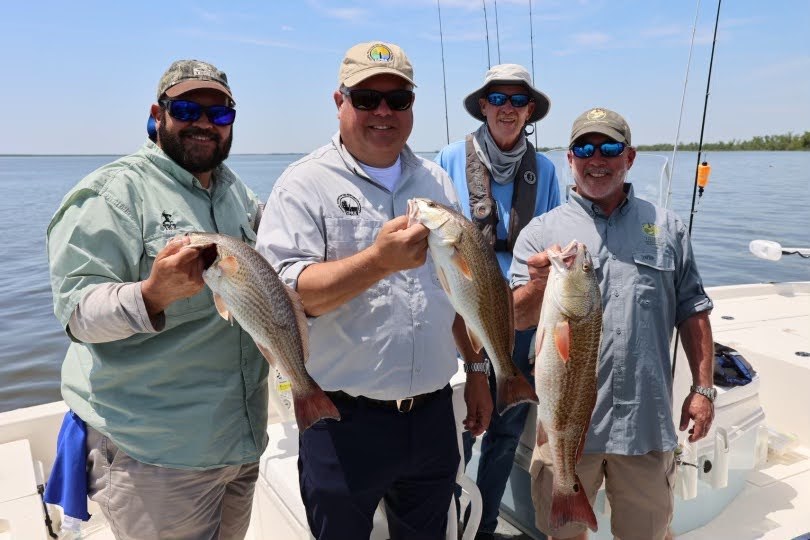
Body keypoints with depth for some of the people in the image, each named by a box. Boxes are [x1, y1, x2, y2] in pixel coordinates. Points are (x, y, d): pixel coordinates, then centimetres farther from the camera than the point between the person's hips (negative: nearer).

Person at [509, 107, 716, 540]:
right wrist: (538, 284, -27)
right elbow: (518, 319, -6)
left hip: (646, 421, 2)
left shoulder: (667, 227, 8)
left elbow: (692, 312, 11)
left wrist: (703, 389, 5)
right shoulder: (541, 231, 1)